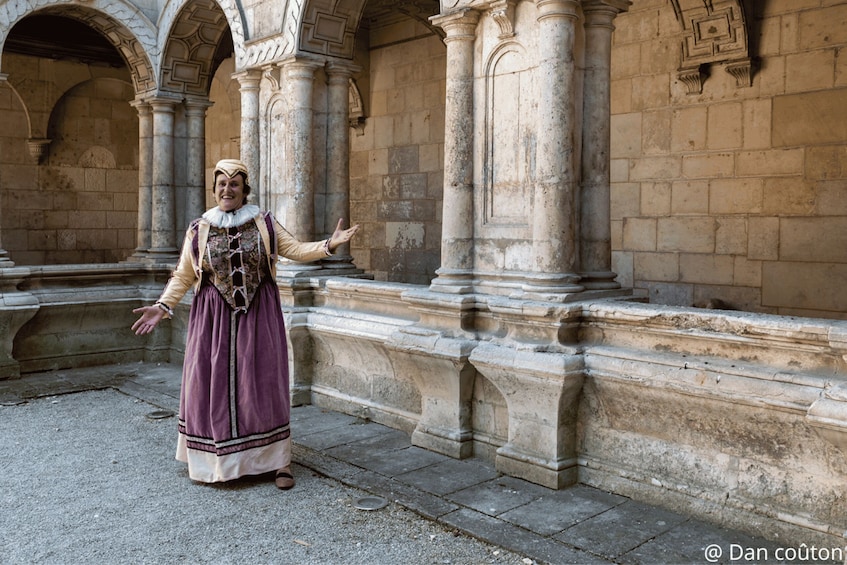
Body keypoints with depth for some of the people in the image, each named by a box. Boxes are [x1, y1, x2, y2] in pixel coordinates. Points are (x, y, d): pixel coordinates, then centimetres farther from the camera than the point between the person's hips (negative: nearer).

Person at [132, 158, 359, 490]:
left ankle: (278, 461, 8)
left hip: (258, 316, -1)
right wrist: (163, 306, -5)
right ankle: (214, 460, 18)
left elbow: (295, 250, 0)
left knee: (262, 384, 0)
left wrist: (329, 245, -15)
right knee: (215, 385, 2)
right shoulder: (199, 229, 4)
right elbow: (183, 276, 6)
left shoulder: (264, 224, 3)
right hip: (215, 318, 1)